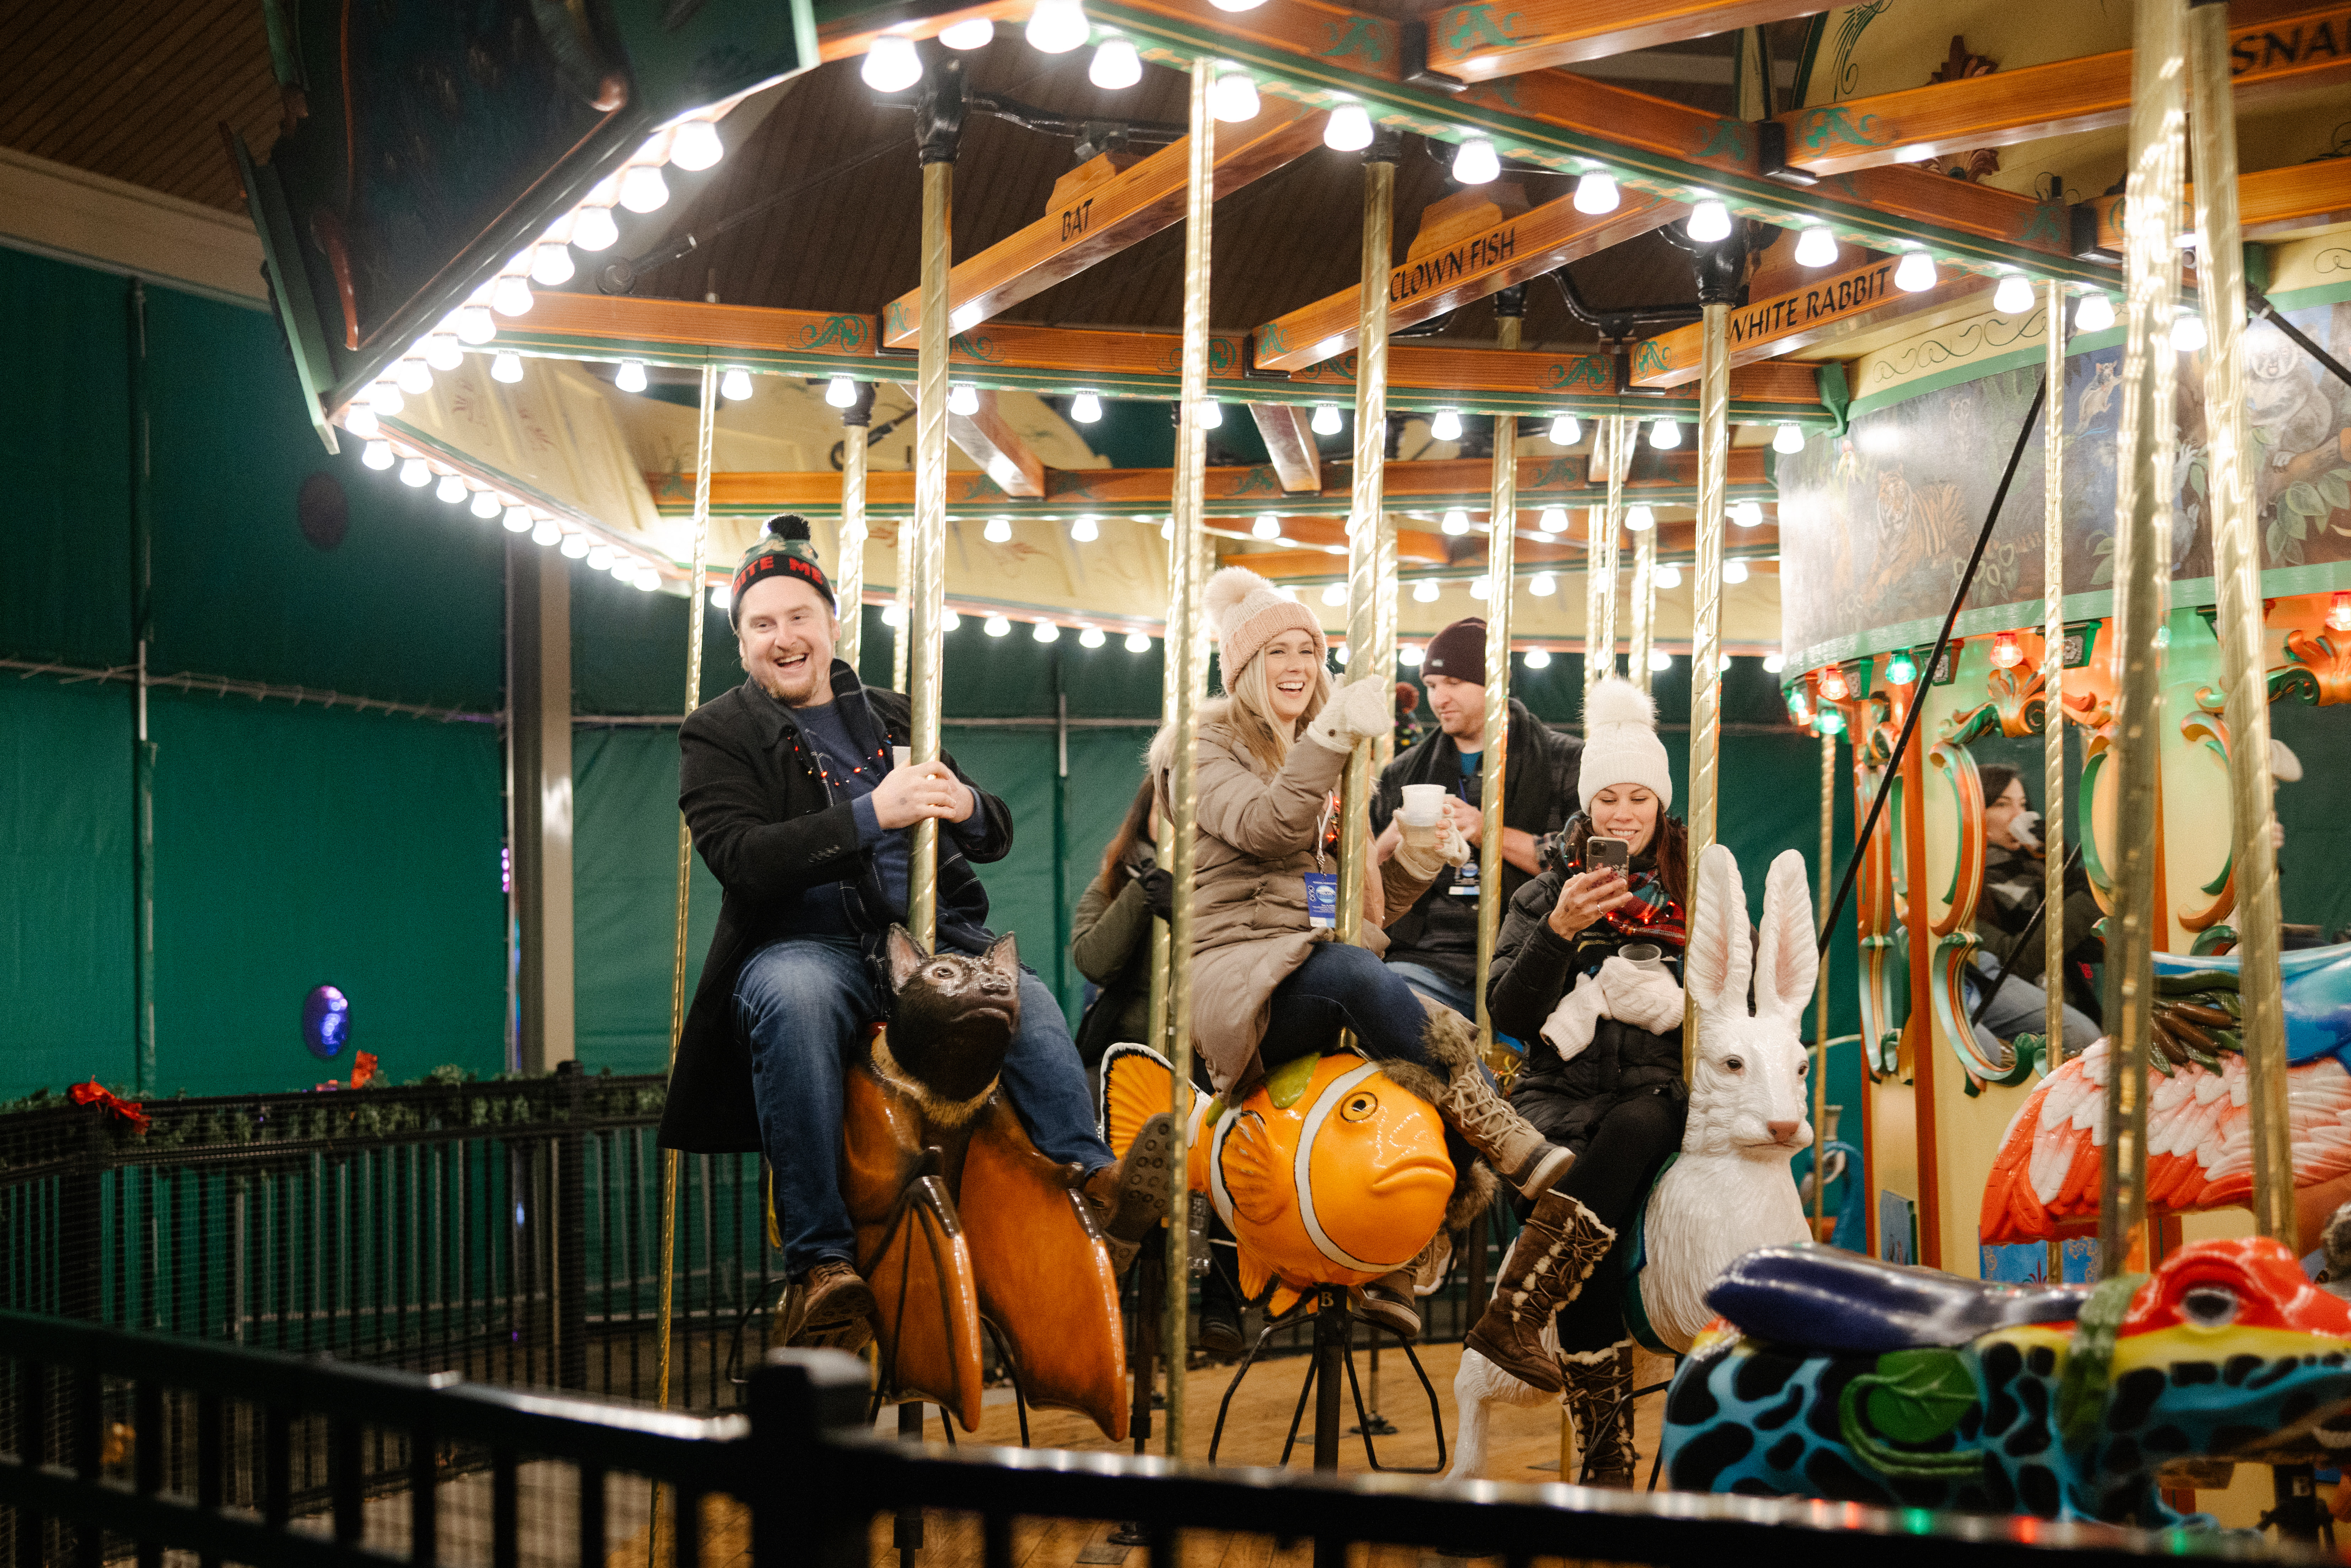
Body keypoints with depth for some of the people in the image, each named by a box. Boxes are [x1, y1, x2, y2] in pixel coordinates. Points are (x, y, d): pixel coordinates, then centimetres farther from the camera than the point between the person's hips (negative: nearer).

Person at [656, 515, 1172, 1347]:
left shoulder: (893, 717, 23)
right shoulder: (717, 734, 9)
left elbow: (998, 837, 21)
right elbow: (740, 859, -10)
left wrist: (967, 808, -5)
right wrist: (871, 815, -20)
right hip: (804, 944, -4)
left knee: (1027, 996, -26)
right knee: (792, 998, -38)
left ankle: (1096, 1182, -29)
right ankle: (820, 1262, -41)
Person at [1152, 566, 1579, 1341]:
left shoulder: (1331, 761, 27)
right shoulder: (1204, 747, 9)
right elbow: (1262, 830, -14)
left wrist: (1414, 861, 4)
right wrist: (1333, 737, -21)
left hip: (1330, 968, 6)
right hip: (1240, 977, -6)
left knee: (1446, 1015, -23)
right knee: (1354, 975, -37)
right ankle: (1515, 1147, -35)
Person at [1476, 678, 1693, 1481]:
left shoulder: (1697, 896, 13)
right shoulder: (1546, 896, 12)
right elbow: (1508, 1014, 1)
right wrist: (1559, 930, -13)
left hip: (1657, 1090, 1)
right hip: (1562, 1091, 0)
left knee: (1638, 1126, -37)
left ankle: (1515, 1311, -39)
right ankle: (1608, 1455, -25)